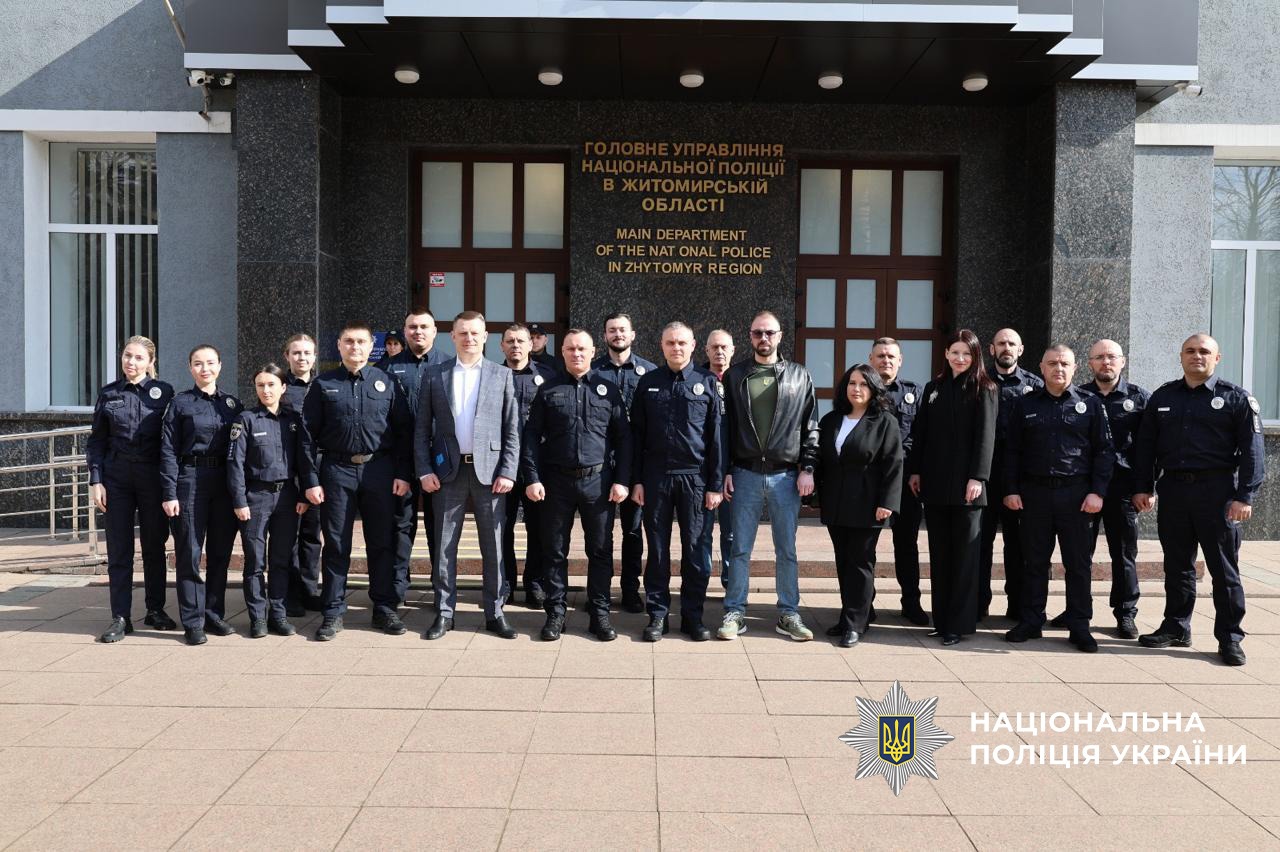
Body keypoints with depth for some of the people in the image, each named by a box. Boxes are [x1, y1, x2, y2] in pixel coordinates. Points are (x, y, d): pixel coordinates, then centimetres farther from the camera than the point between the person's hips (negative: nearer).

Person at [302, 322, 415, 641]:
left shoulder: (387, 383, 6)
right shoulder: (323, 385, 5)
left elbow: (404, 430, 5)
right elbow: (308, 435, 4)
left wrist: (403, 473, -3)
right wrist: (311, 480, -3)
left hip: (379, 469, 0)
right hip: (337, 471, 0)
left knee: (382, 543, 7)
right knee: (336, 545, 6)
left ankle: (384, 608, 18)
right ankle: (333, 612, 15)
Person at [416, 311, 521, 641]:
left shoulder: (502, 375, 5)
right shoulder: (434, 375, 7)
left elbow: (512, 430, 2)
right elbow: (422, 429, 6)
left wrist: (508, 472, -6)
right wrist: (424, 471, -3)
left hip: (489, 470, 0)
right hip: (448, 471, 1)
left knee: (494, 546, 4)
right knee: (444, 546, 6)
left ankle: (494, 613, 15)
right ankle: (444, 613, 17)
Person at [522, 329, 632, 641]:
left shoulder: (608, 390, 6)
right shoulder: (548, 390, 5)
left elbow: (623, 438, 5)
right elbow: (531, 436, 3)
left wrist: (621, 480, -3)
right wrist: (532, 479, -6)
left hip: (598, 481, 0)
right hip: (557, 481, 0)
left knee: (601, 550, 6)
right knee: (555, 550, 6)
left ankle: (600, 613, 16)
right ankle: (555, 612, 17)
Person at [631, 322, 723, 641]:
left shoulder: (708, 383, 3)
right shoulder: (648, 383, 7)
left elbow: (716, 437, 1)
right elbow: (637, 435, 7)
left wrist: (715, 485, -4)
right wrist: (636, 480, 1)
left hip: (695, 477, -1)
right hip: (655, 476, 1)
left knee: (695, 549, 4)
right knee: (657, 549, 7)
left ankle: (692, 615, 15)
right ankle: (657, 615, 16)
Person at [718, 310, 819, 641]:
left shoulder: (799, 376, 6)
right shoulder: (735, 376, 5)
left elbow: (810, 427, 5)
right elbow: (723, 426, 4)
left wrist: (807, 468, -3)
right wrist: (724, 471, -2)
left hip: (786, 476, 0)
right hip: (745, 475, 0)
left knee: (787, 549, 8)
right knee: (740, 548, 5)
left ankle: (789, 614, 18)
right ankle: (735, 612, 14)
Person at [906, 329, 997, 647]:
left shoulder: (983, 390, 0)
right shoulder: (934, 388, 14)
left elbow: (985, 436, -8)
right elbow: (920, 431, 13)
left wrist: (977, 477, -16)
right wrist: (914, 470, 6)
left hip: (965, 482, -5)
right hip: (934, 482, 5)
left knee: (965, 552, 0)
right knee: (939, 553, 8)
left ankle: (959, 623, 5)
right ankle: (941, 618, 15)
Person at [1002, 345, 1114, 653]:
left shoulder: (1090, 404, 3)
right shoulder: (1025, 405, 7)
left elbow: (1104, 451, 1)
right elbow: (1011, 451, 8)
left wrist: (1097, 491, -7)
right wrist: (1011, 489, 0)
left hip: (1076, 494, -1)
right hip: (1034, 492, 1)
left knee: (1079, 563, 4)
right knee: (1034, 561, 7)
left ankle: (1079, 626, 12)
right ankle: (1030, 621, 16)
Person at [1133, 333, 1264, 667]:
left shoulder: (1237, 398, 0)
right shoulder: (1163, 397, 11)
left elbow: (1251, 451, -4)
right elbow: (1145, 446, 12)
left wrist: (1244, 497, -11)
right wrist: (1142, 487, 6)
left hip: (1217, 489, -3)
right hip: (1173, 488, 3)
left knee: (1224, 567, 2)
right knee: (1177, 565, 11)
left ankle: (1230, 638, 10)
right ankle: (1176, 628, 22)